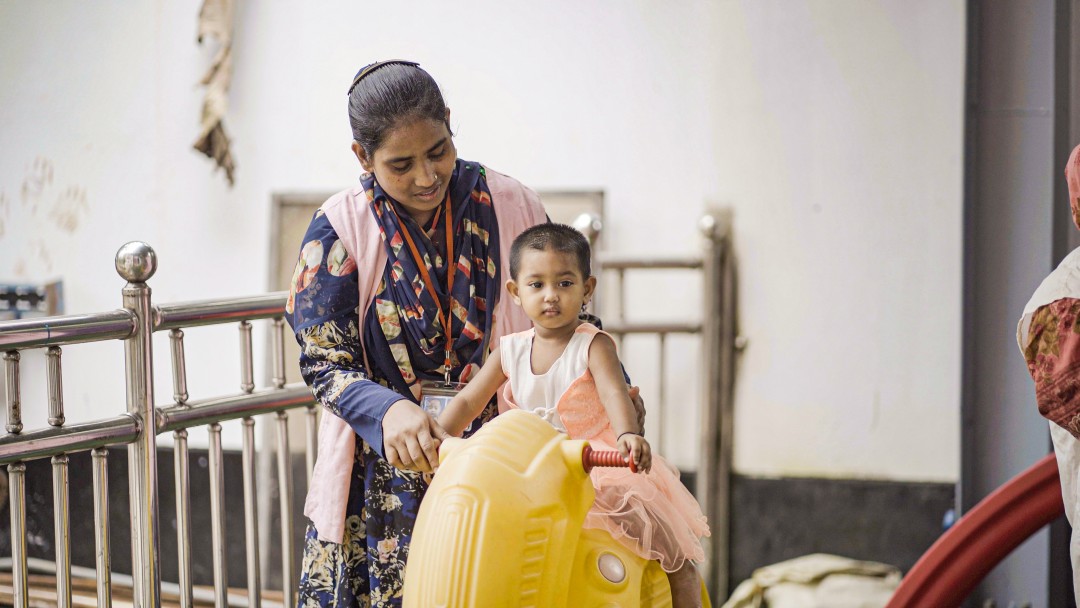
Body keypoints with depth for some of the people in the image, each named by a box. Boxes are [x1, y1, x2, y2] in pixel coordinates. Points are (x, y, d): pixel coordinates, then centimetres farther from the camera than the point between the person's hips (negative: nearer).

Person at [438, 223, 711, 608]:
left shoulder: (594, 345, -12)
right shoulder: (509, 351, 2)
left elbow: (614, 393, -30)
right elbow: (467, 402, 4)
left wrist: (629, 435, -51)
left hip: (603, 471, -4)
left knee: (676, 559, -15)